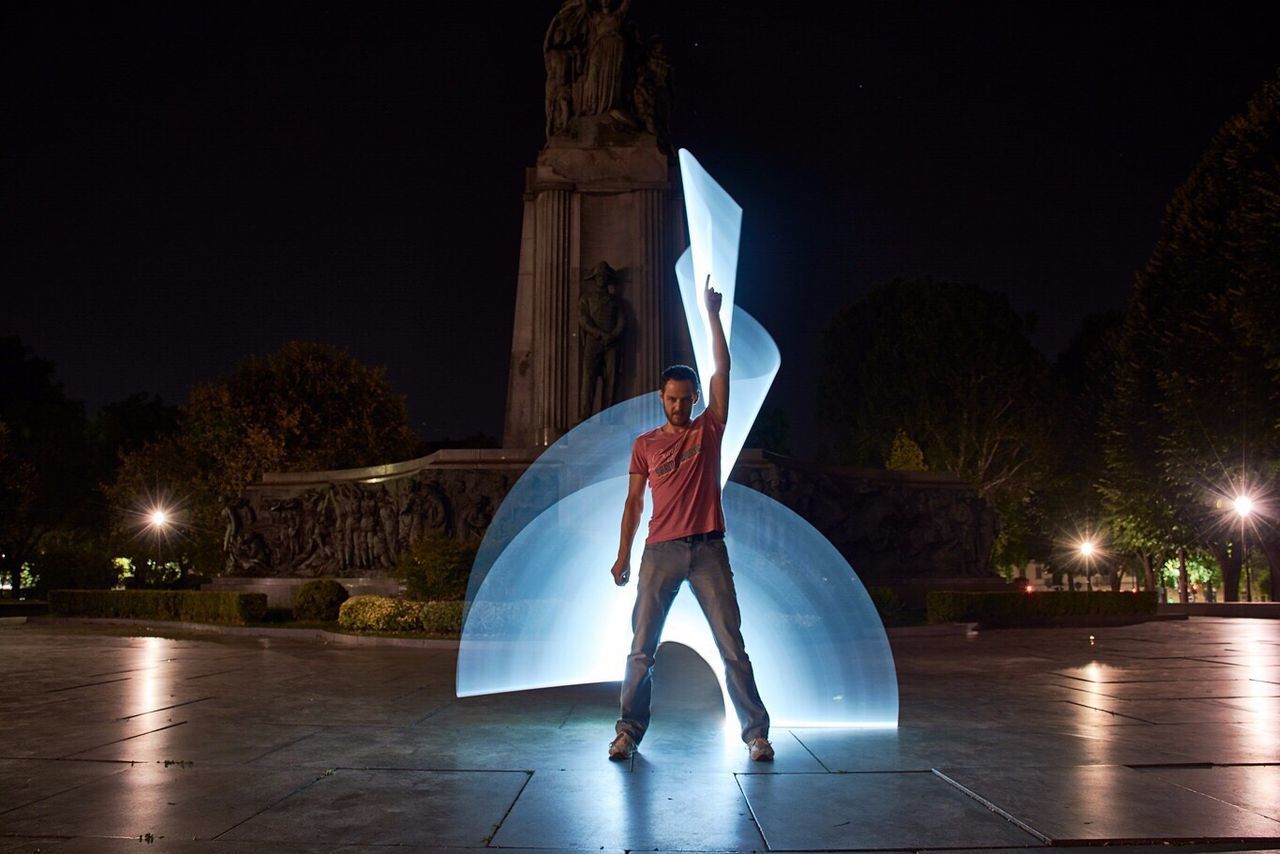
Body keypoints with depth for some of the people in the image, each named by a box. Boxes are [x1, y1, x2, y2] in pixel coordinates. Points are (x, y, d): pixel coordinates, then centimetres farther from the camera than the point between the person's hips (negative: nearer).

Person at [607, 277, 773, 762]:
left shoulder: (708, 430, 8)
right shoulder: (645, 444, 10)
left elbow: (723, 369, 5)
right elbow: (634, 502, 10)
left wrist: (712, 315, 4)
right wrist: (623, 555, 5)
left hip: (708, 549, -1)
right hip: (660, 552, 1)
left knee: (732, 646, 0)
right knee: (641, 649, 1)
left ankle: (756, 733, 6)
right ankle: (628, 732, 8)